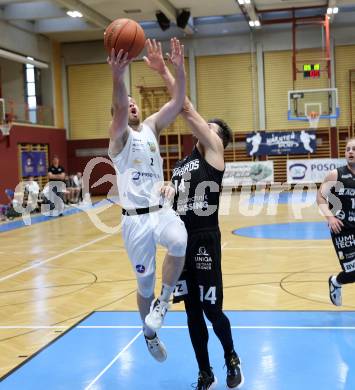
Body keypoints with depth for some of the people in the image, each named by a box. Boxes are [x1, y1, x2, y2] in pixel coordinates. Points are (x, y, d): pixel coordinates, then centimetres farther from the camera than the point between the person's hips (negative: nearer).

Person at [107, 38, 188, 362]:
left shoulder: (152, 126, 12)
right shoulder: (119, 135, -2)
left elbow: (178, 103, -2)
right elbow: (120, 110, -24)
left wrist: (179, 69, -18)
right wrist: (118, 76, -43)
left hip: (162, 210, 3)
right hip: (135, 218, -3)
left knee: (179, 241, -32)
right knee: (145, 283, 6)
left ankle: (163, 301, -11)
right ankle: (150, 333, 31)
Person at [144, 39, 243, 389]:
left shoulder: (214, 151, -4)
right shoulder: (183, 162, 15)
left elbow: (188, 110, -14)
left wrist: (164, 72, -18)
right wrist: (167, 191, -2)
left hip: (205, 240, -7)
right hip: (182, 239, 7)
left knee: (211, 310, 2)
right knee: (192, 311, 12)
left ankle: (231, 359, 30)